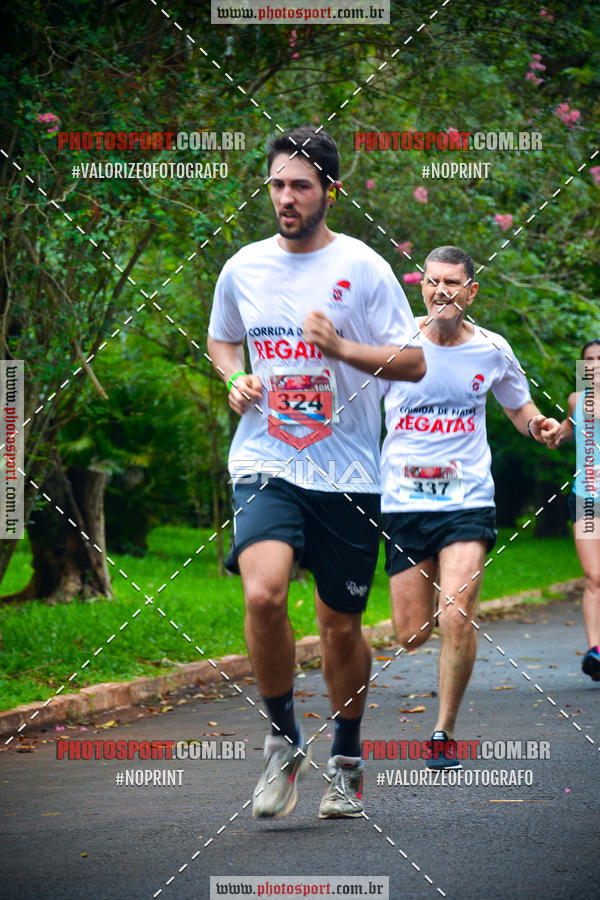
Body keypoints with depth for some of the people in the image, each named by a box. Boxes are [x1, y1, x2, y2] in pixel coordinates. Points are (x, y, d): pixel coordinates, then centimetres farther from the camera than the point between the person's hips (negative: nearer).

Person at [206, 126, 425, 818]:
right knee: (262, 592, -23)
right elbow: (220, 339, 24)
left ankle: (346, 762, 28)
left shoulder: (363, 269, -3)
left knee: (341, 622, 7)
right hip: (265, 466, 1)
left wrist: (341, 347, -18)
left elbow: (413, 363, -3)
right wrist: (235, 379, 2)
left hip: (347, 473, -1)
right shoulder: (243, 268, 5)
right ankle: (283, 740, -4)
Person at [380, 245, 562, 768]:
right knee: (412, 635, 1)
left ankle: (445, 733, -2)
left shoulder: (492, 351, 2)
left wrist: (540, 427, -4)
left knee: (456, 621, -16)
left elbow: (521, 409, 18)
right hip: (403, 502, 1)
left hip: (467, 499, -1)